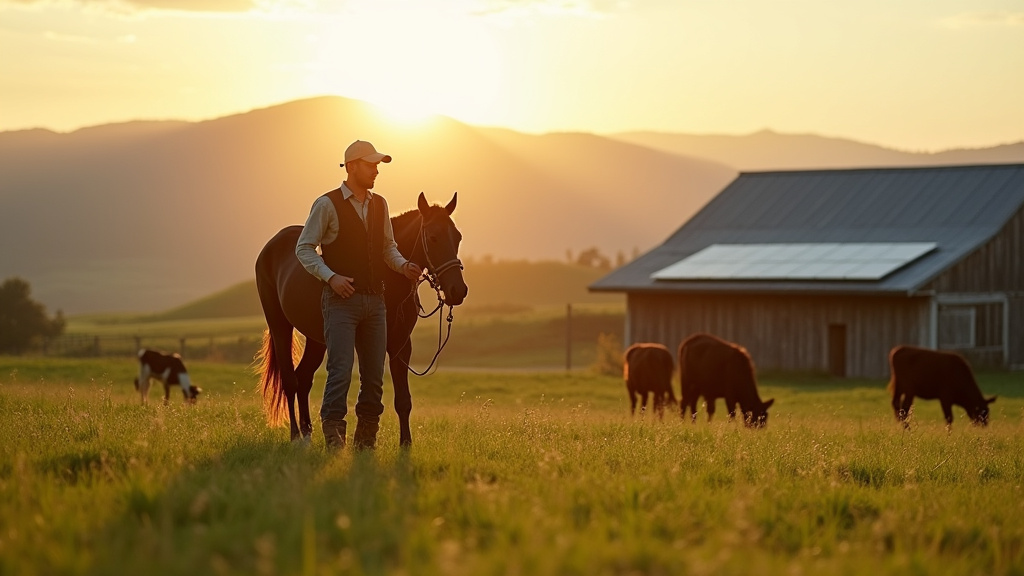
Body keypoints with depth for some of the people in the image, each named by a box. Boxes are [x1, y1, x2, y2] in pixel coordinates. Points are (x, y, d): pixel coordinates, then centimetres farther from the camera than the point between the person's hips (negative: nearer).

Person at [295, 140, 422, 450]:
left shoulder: (379, 204, 12)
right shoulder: (327, 205, -5)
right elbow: (304, 248, -5)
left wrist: (403, 265, -2)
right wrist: (330, 277, -17)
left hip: (375, 300, 6)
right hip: (341, 299, -6)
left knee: (374, 375, 6)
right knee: (341, 369, -13)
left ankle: (366, 437, 14)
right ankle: (333, 433, -10)